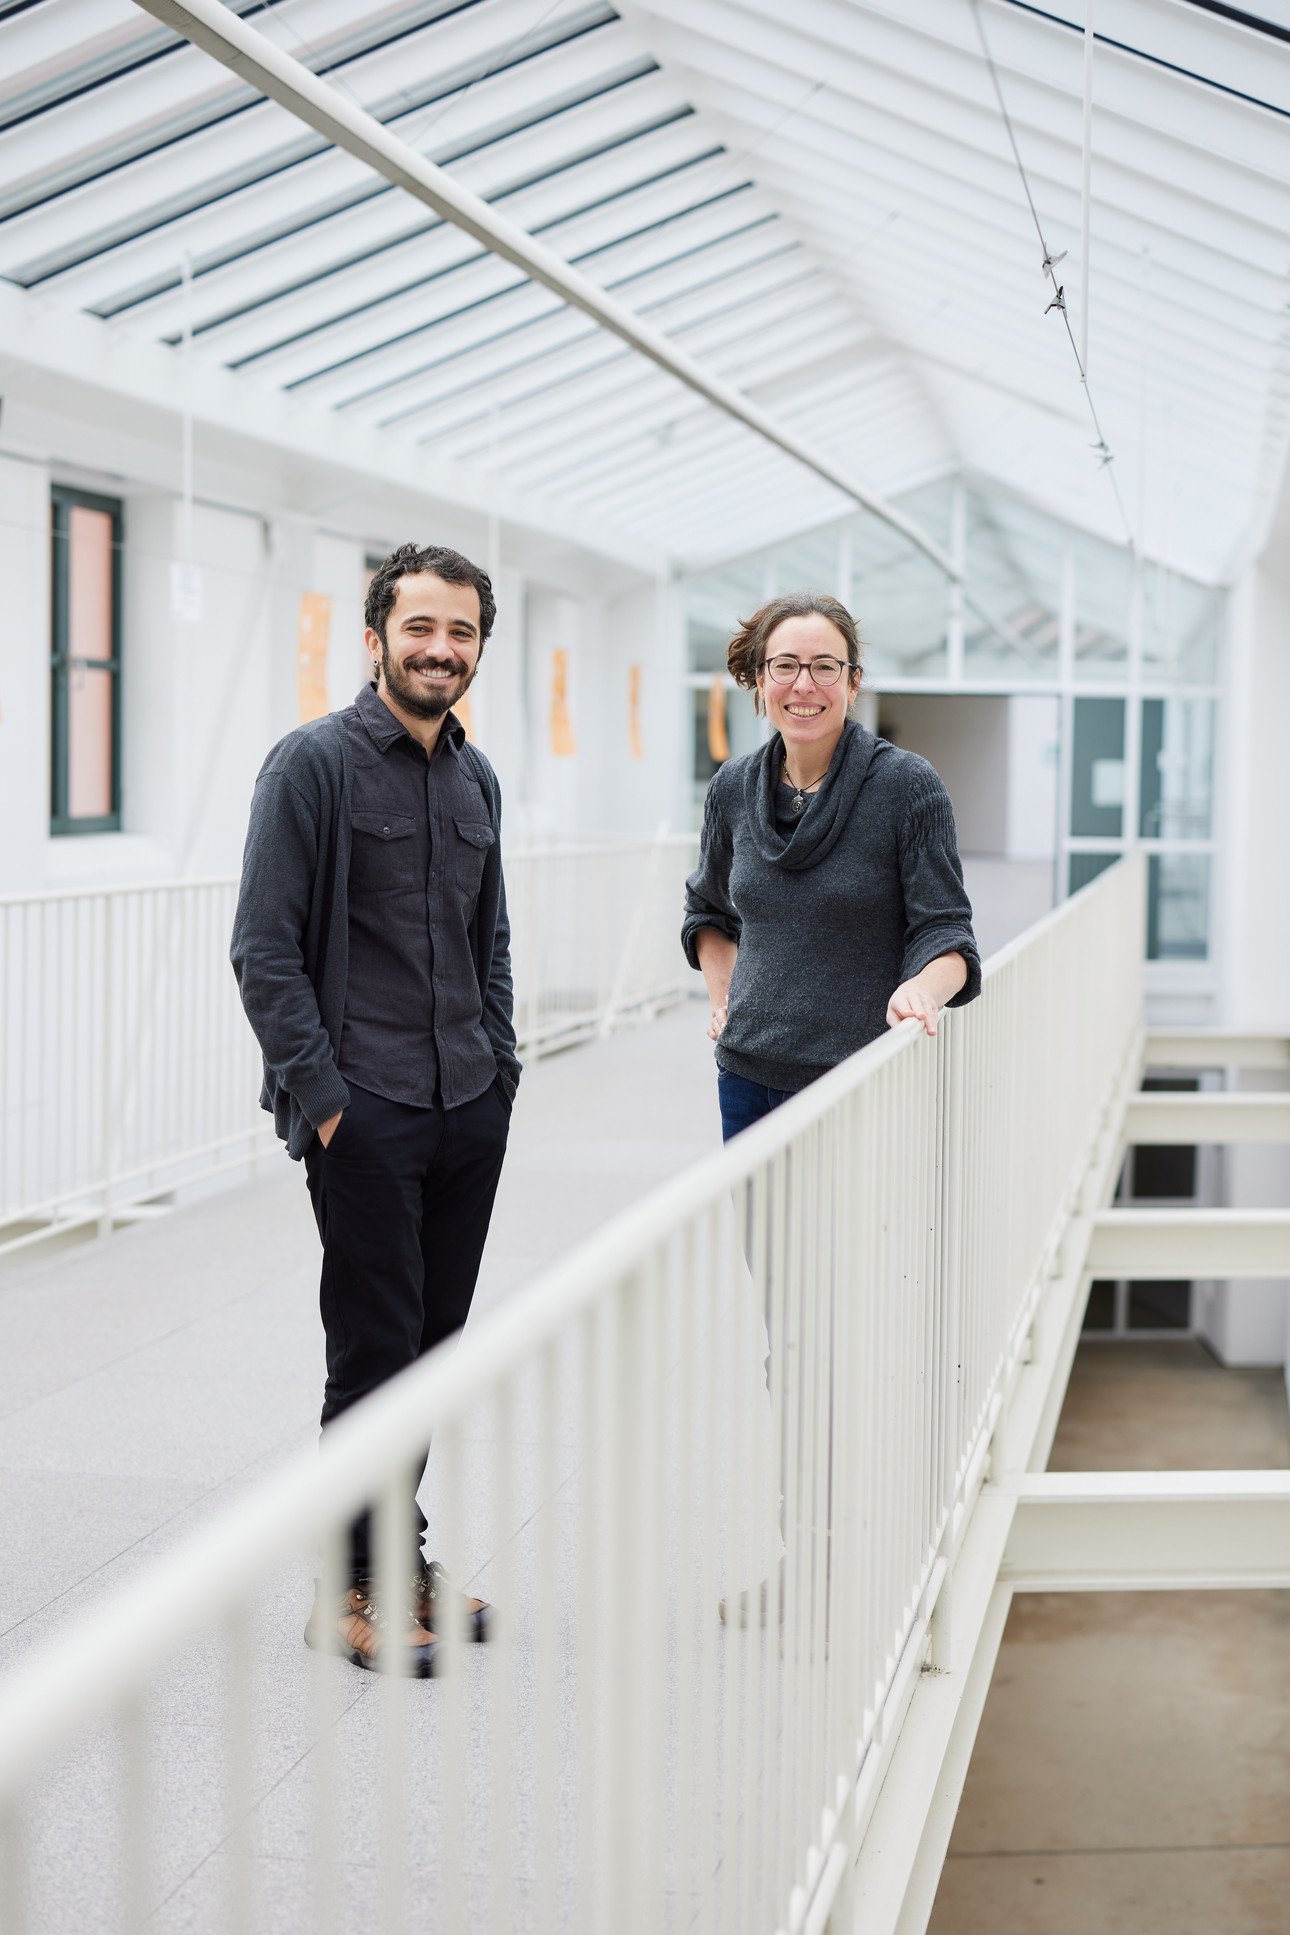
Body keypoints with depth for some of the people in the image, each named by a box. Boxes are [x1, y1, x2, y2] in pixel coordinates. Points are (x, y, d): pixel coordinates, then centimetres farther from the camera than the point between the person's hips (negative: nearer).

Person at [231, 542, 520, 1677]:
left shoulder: (476, 777, 13)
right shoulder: (316, 763, -8)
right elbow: (265, 952, -11)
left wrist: (500, 1070, 12)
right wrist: (319, 1096, -14)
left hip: (471, 1112, 7)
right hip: (365, 1114, -6)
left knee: (438, 1341, 11)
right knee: (375, 1351, -2)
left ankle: (402, 1555, 25)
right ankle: (352, 1588, 10)